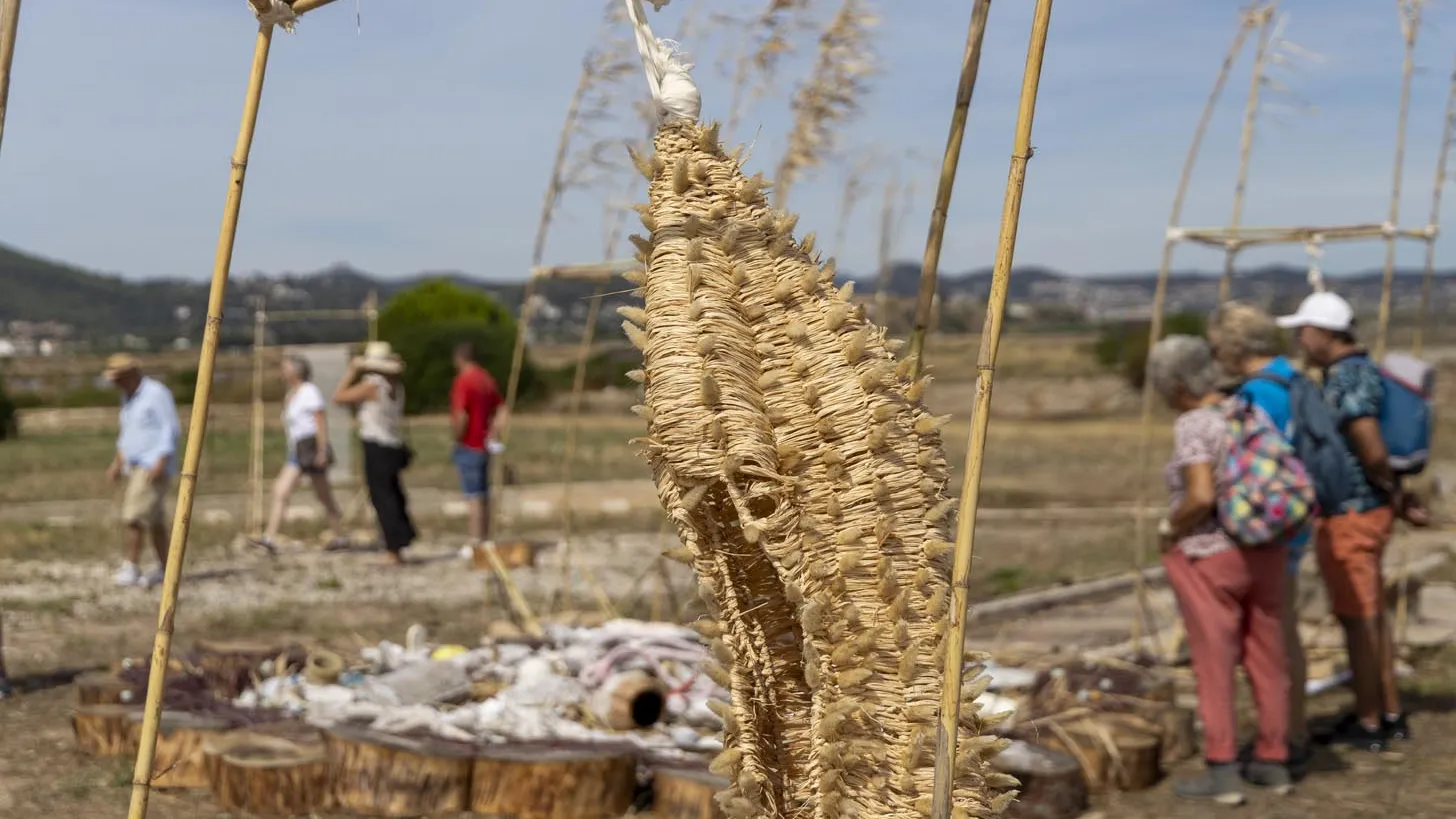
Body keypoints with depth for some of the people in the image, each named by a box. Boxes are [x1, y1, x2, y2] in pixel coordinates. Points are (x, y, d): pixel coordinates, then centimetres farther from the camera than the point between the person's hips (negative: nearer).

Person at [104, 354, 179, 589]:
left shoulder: (156, 393, -13)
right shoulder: (128, 397, 15)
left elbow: (171, 429, -17)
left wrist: (160, 463, -23)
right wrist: (117, 463, 17)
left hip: (154, 466, -9)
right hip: (136, 467, 9)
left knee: (134, 516, -15)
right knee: (154, 520, 10)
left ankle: (131, 568, -11)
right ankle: (164, 569, 14)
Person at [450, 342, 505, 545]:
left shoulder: (463, 381, -14)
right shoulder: (487, 380, 11)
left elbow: (461, 417, -23)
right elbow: (501, 413, 13)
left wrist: (457, 437, -8)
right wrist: (490, 433, 8)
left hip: (469, 446, -8)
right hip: (484, 446, 8)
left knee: (474, 497, -7)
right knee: (484, 495, 13)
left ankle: (476, 543, -6)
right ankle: (485, 539, 18)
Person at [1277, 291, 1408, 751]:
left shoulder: (1346, 380, -21)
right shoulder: (1358, 371, 12)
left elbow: (1373, 452, -25)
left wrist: (1390, 491, -9)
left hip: (1347, 517, -10)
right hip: (1364, 511, 10)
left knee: (1357, 620, -1)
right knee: (1372, 615, 16)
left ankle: (1367, 724, 8)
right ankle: (1391, 714, 25)